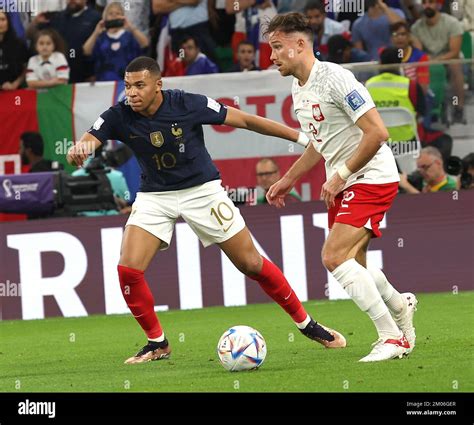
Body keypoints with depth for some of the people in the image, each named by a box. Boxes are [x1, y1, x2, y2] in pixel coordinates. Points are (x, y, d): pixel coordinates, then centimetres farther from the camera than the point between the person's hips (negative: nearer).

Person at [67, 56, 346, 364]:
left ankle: (306, 324, 18)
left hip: (202, 190, -2)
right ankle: (157, 343, 4)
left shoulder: (187, 105, -20)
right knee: (128, 269, -15)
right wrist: (78, 151, -50)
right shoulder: (119, 117, -14)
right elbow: (87, 142, -23)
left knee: (252, 264, -1)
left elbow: (244, 120, -13)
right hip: (154, 197, 2)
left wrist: (300, 137, -11)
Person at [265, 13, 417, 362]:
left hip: (372, 178, -9)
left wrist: (340, 175, -19)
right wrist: (288, 181, 24)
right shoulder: (299, 90, 10)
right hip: (343, 184, 9)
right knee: (351, 266, 12)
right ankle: (400, 306, 40)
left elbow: (377, 133, -23)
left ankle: (393, 337, -13)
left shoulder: (333, 78, -19)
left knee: (334, 257, -19)